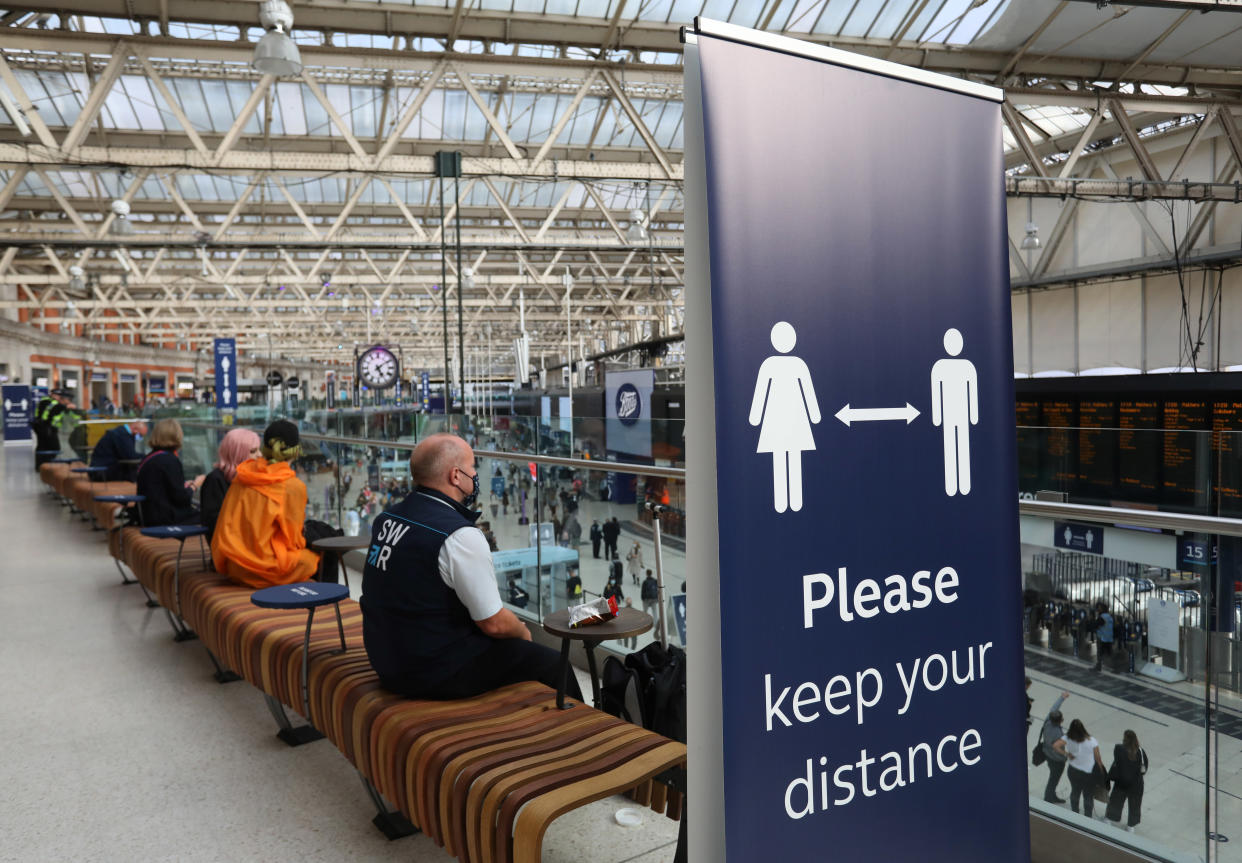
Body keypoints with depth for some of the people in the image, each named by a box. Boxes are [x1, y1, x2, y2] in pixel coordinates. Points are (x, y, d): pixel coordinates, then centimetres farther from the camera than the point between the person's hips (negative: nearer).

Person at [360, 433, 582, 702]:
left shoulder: (386, 519, 2)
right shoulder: (460, 536, -24)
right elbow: (494, 623, -18)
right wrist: (523, 632, 4)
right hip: (439, 674, -9)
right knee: (553, 665, 6)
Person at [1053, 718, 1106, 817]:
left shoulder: (1068, 738, -20)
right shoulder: (1091, 741, -27)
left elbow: (1055, 746, -29)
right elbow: (1098, 759, -17)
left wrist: (1067, 754, -13)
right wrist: (1102, 772, 0)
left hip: (1073, 771, 3)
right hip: (1088, 774, -3)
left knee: (1075, 792, 26)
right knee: (1088, 797, 18)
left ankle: (1074, 814, 45)